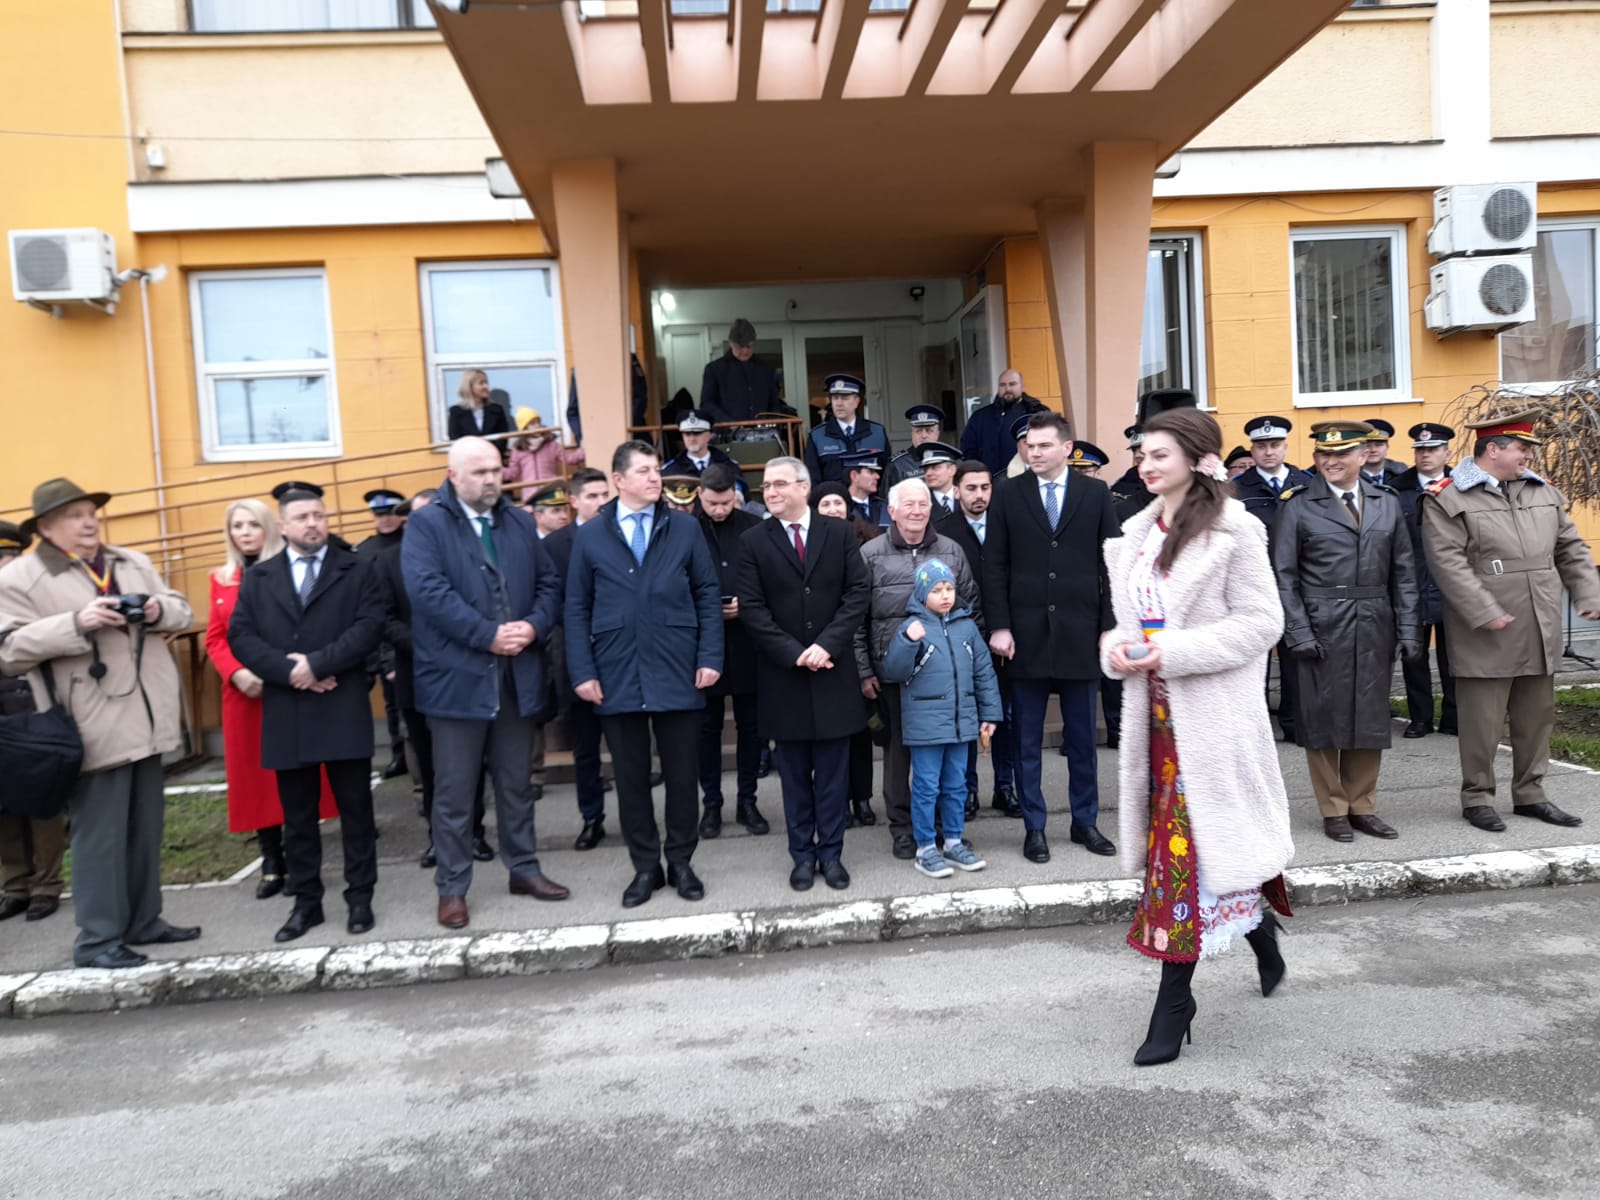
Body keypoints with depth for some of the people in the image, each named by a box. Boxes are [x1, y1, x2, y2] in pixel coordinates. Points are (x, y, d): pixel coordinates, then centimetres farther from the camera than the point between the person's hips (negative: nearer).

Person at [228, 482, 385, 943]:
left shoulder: (359, 569, 4)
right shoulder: (257, 577, 12)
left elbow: (370, 627, -8)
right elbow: (240, 636, 2)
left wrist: (317, 663, -16)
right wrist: (289, 671, -12)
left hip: (343, 711, -2)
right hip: (286, 714, 3)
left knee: (355, 810, 4)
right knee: (298, 816, 11)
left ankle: (360, 898, 16)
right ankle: (306, 902, 22)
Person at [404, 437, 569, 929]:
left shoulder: (520, 522, 12)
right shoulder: (426, 525, -5)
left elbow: (548, 584, 10)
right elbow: (430, 592, -18)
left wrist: (534, 626, -9)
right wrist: (489, 635, -20)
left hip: (517, 675, 5)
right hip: (457, 677, -4)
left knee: (516, 783, 16)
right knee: (454, 791, 4)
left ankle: (524, 869, 30)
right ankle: (451, 887, 17)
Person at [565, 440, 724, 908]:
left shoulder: (685, 528, 5)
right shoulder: (590, 536, 5)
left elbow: (707, 595, 5)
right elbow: (577, 609, 4)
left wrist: (710, 657, -4)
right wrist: (582, 672, -3)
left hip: (677, 673, 0)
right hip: (618, 676, 0)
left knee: (682, 774, 8)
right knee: (630, 776, 9)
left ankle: (681, 863, 24)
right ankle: (645, 866, 23)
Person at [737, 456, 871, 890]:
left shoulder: (838, 532, 3)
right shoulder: (753, 541, 1)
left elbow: (857, 592, -3)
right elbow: (751, 608, -5)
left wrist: (827, 644, -14)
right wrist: (795, 653, -13)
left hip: (833, 670, 0)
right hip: (783, 672, 0)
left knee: (832, 770, 7)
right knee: (794, 772, 8)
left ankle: (831, 852, 18)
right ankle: (803, 854, 20)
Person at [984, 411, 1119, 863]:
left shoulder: (1096, 493, 5)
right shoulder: (1008, 496, 3)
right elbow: (994, 566, 1)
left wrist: (1109, 627, -2)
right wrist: (999, 626, -6)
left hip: (1080, 632, 1)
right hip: (1027, 633, 0)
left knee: (1082, 737, 11)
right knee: (1027, 740, 6)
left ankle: (1085, 822, 25)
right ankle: (1034, 827, 18)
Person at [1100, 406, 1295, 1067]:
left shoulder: (1232, 531, -8)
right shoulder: (1137, 534, 11)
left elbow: (1262, 622, -10)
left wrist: (1175, 651, -19)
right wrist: (1118, 647, -5)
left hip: (1211, 713, -6)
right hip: (1155, 708, 7)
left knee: (1193, 839, -2)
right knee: (1176, 836, 13)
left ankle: (1174, 1001, 7)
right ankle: (1259, 929, 38)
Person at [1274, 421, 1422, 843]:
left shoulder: (1387, 503, 11)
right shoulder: (1298, 507, 0)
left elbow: (1403, 573, 10)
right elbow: (1284, 576, -4)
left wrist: (1408, 630, 4)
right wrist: (1299, 632, -11)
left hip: (1375, 629, 4)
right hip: (1321, 629, -3)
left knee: (1371, 718, 9)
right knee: (1323, 718, 2)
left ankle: (1362, 807, 23)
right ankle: (1334, 811, 15)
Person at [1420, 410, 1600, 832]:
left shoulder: (1543, 492, 14)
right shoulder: (1447, 499, -8)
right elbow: (1448, 563, -15)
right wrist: (1486, 614, -19)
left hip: (1541, 634, 7)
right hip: (1486, 637, -7)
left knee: (1537, 716, 14)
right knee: (1483, 720, 0)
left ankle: (1530, 794, 27)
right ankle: (1478, 798, 13)